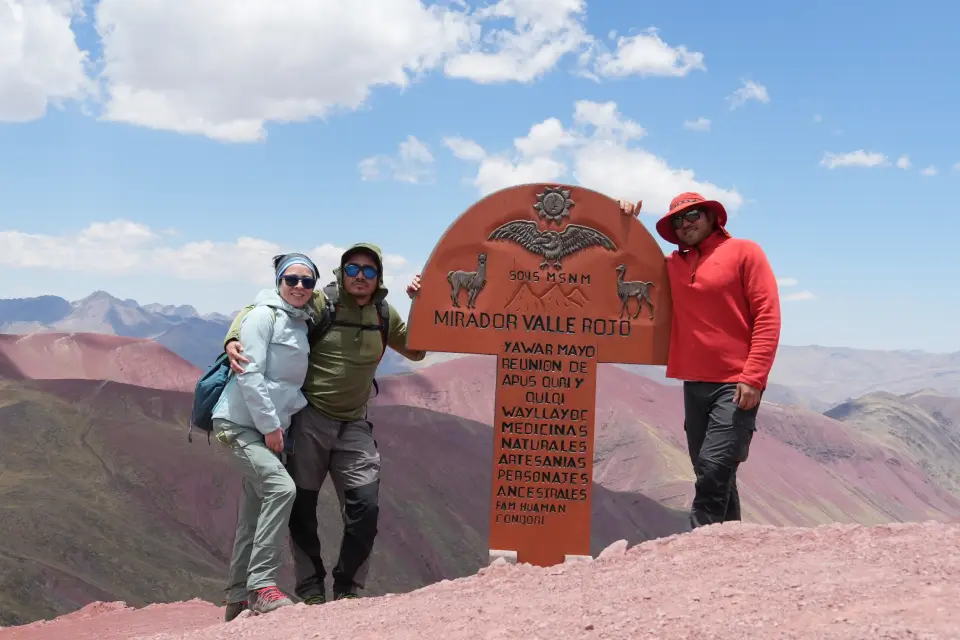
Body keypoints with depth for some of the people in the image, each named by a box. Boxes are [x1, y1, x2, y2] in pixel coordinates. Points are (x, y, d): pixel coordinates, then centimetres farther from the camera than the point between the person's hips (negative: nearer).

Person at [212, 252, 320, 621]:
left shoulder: (302, 325, 15)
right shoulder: (264, 315, -9)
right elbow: (249, 374, -16)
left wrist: (277, 425, 6)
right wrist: (270, 425, -16)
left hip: (270, 428, 8)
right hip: (240, 423, -8)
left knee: (254, 514, 10)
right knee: (281, 487, -25)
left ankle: (239, 599, 18)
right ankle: (262, 585, -23)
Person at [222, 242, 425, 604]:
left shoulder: (384, 315, 4)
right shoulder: (318, 304, -9)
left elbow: (415, 351, 16)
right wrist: (233, 340, -24)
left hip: (353, 425, 3)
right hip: (309, 419, -3)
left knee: (365, 507, -4)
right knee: (302, 506, 5)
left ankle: (347, 588, 15)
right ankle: (310, 590, 22)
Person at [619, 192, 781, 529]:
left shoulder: (744, 252, 0)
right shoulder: (673, 265, 14)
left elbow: (768, 316, -7)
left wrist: (753, 377, -15)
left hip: (736, 385, -5)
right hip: (694, 385, 6)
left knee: (714, 471, -15)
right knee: (712, 476, 9)